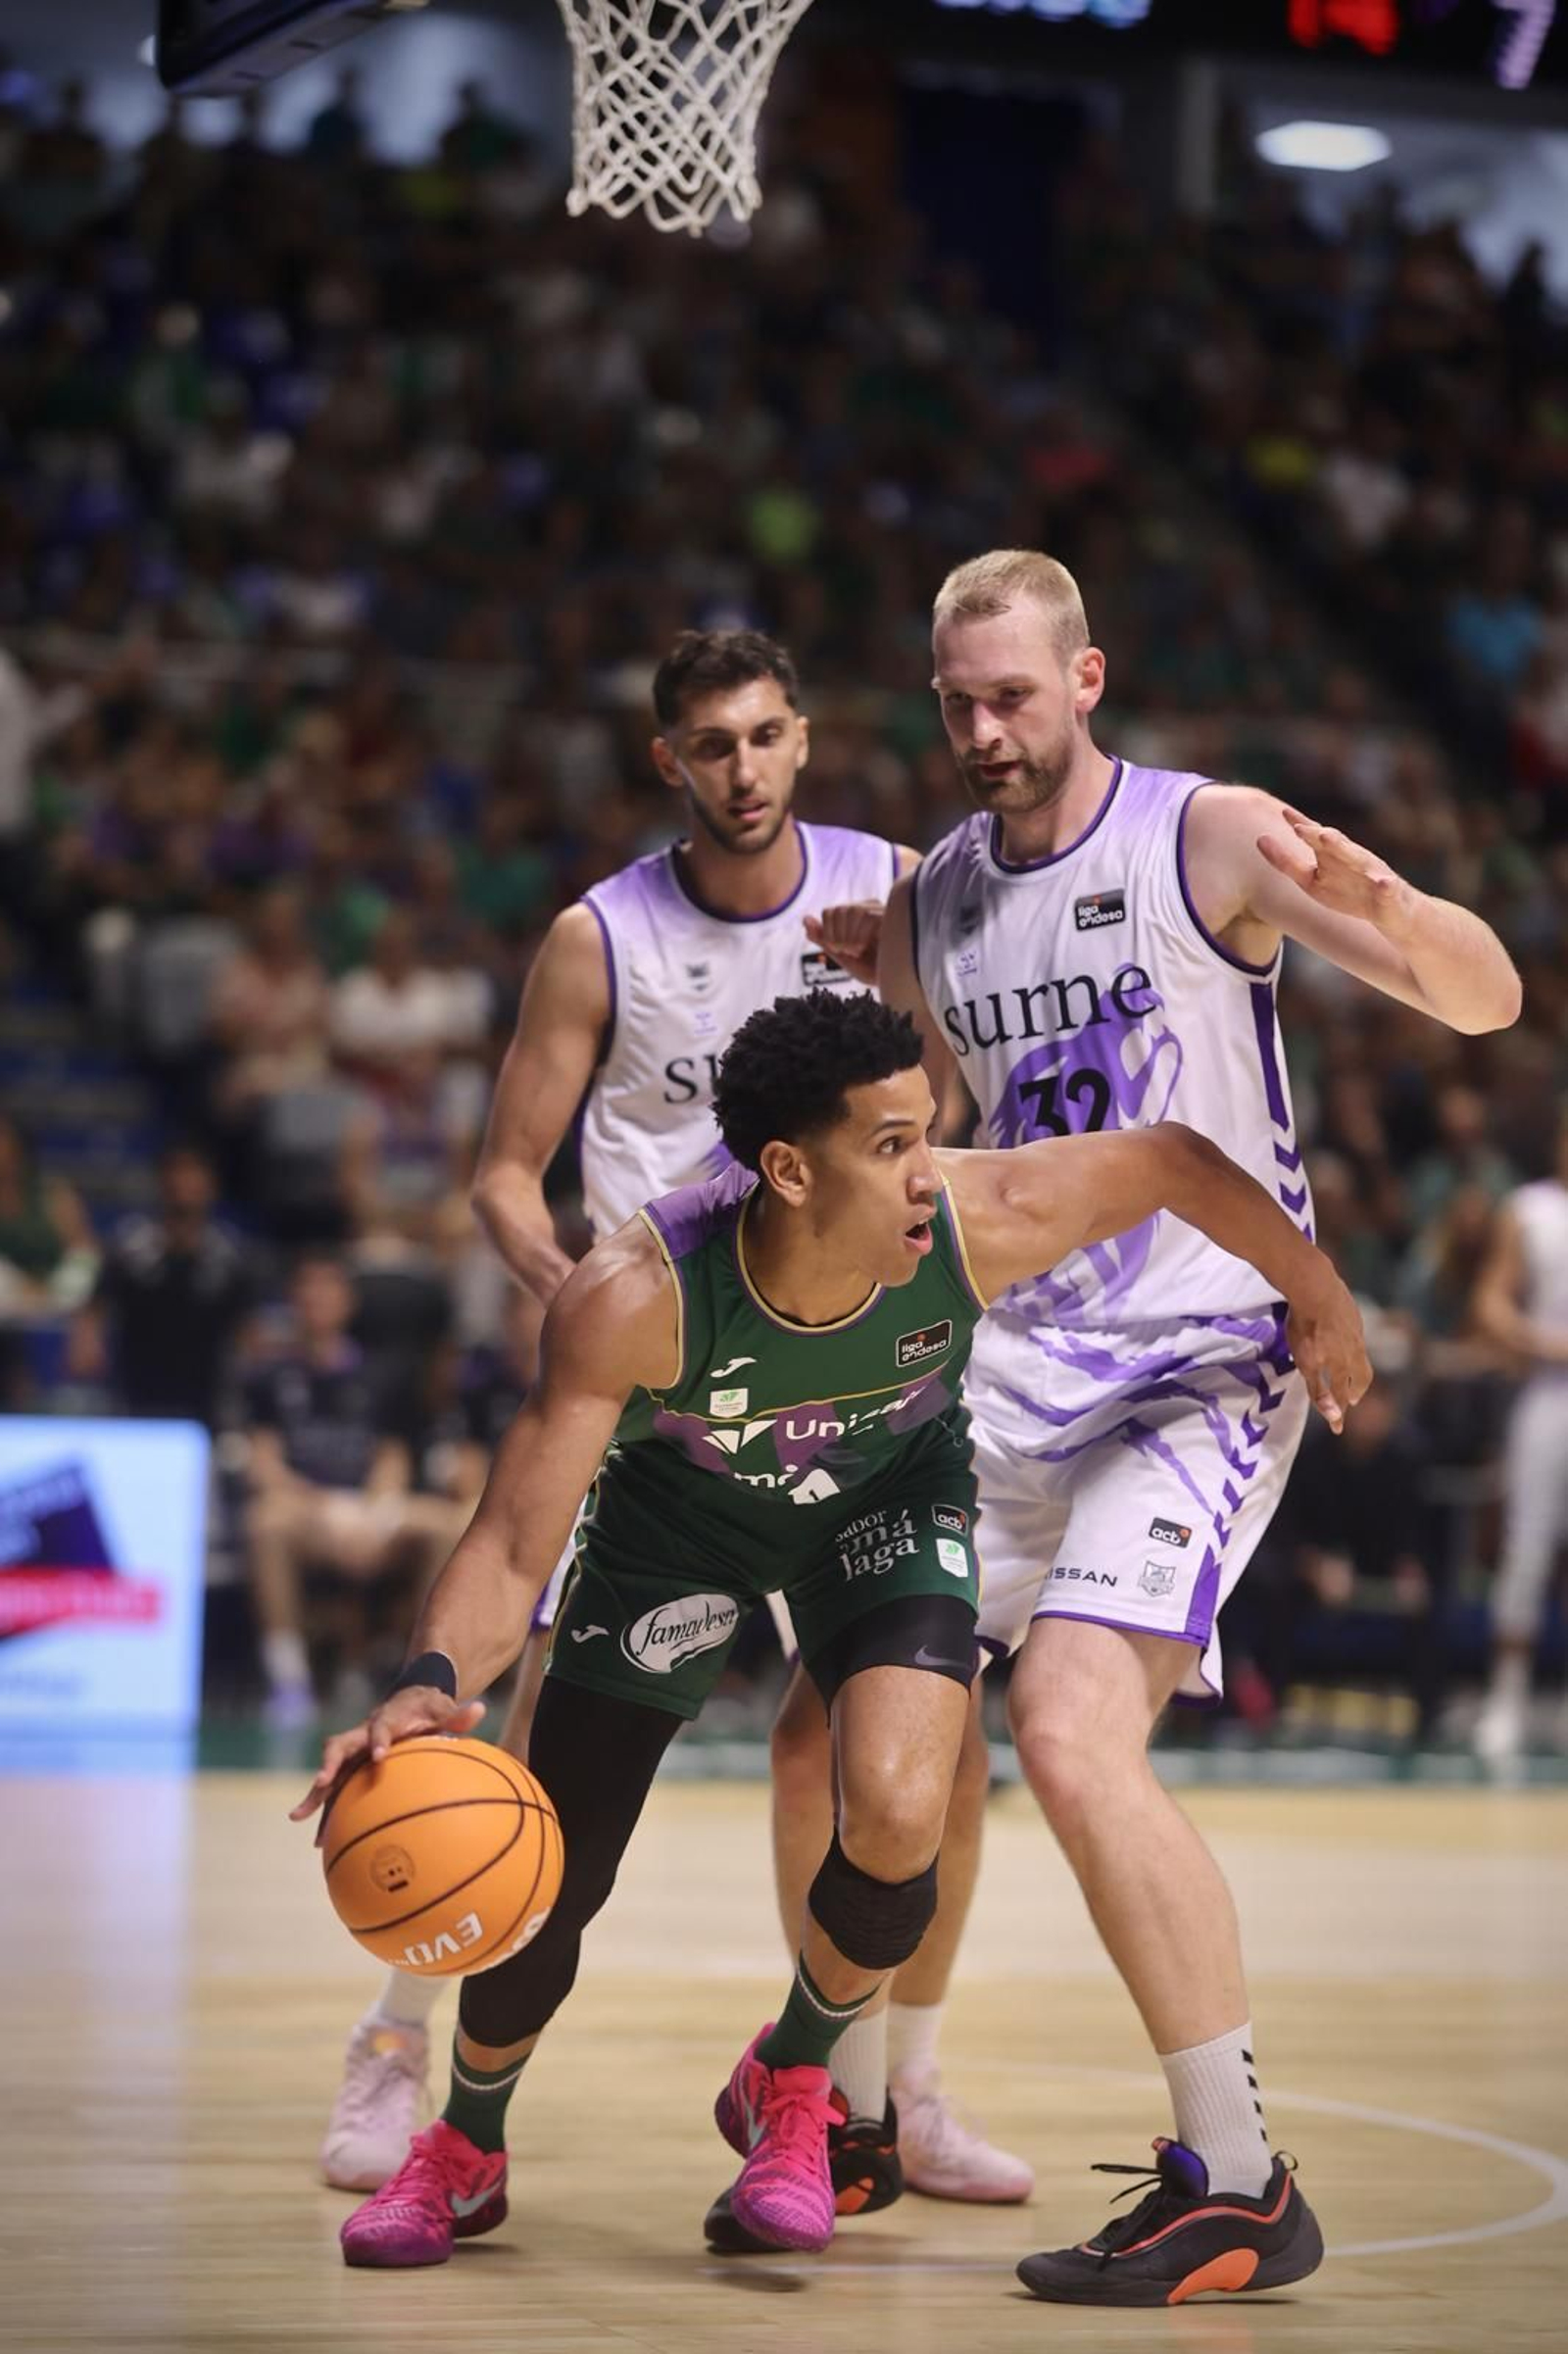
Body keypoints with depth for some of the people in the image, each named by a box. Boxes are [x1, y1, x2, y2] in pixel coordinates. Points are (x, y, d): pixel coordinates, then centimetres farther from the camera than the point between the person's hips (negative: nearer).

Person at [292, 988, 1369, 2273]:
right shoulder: (634, 1300, -40)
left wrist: (1317, 1293, 0)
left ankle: (791, 2084, 9)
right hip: (682, 1508, -1)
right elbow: (515, 1547, -38)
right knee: (550, 1882, 0)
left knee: (896, 1819, -24)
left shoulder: (983, 1222, -35)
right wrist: (434, 1681, -58)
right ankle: (466, 2150, 32)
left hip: (889, 1496, 1)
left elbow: (1176, 1159, -16)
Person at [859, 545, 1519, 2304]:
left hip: (1200, 1370, -7)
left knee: (1075, 1739, -23)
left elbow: (1487, 1002, -17)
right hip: (1010, 1371, 7)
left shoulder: (1209, 841, -10)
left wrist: (1384, 908, -37)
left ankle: (1235, 2181, -12)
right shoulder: (926, 910, 8)